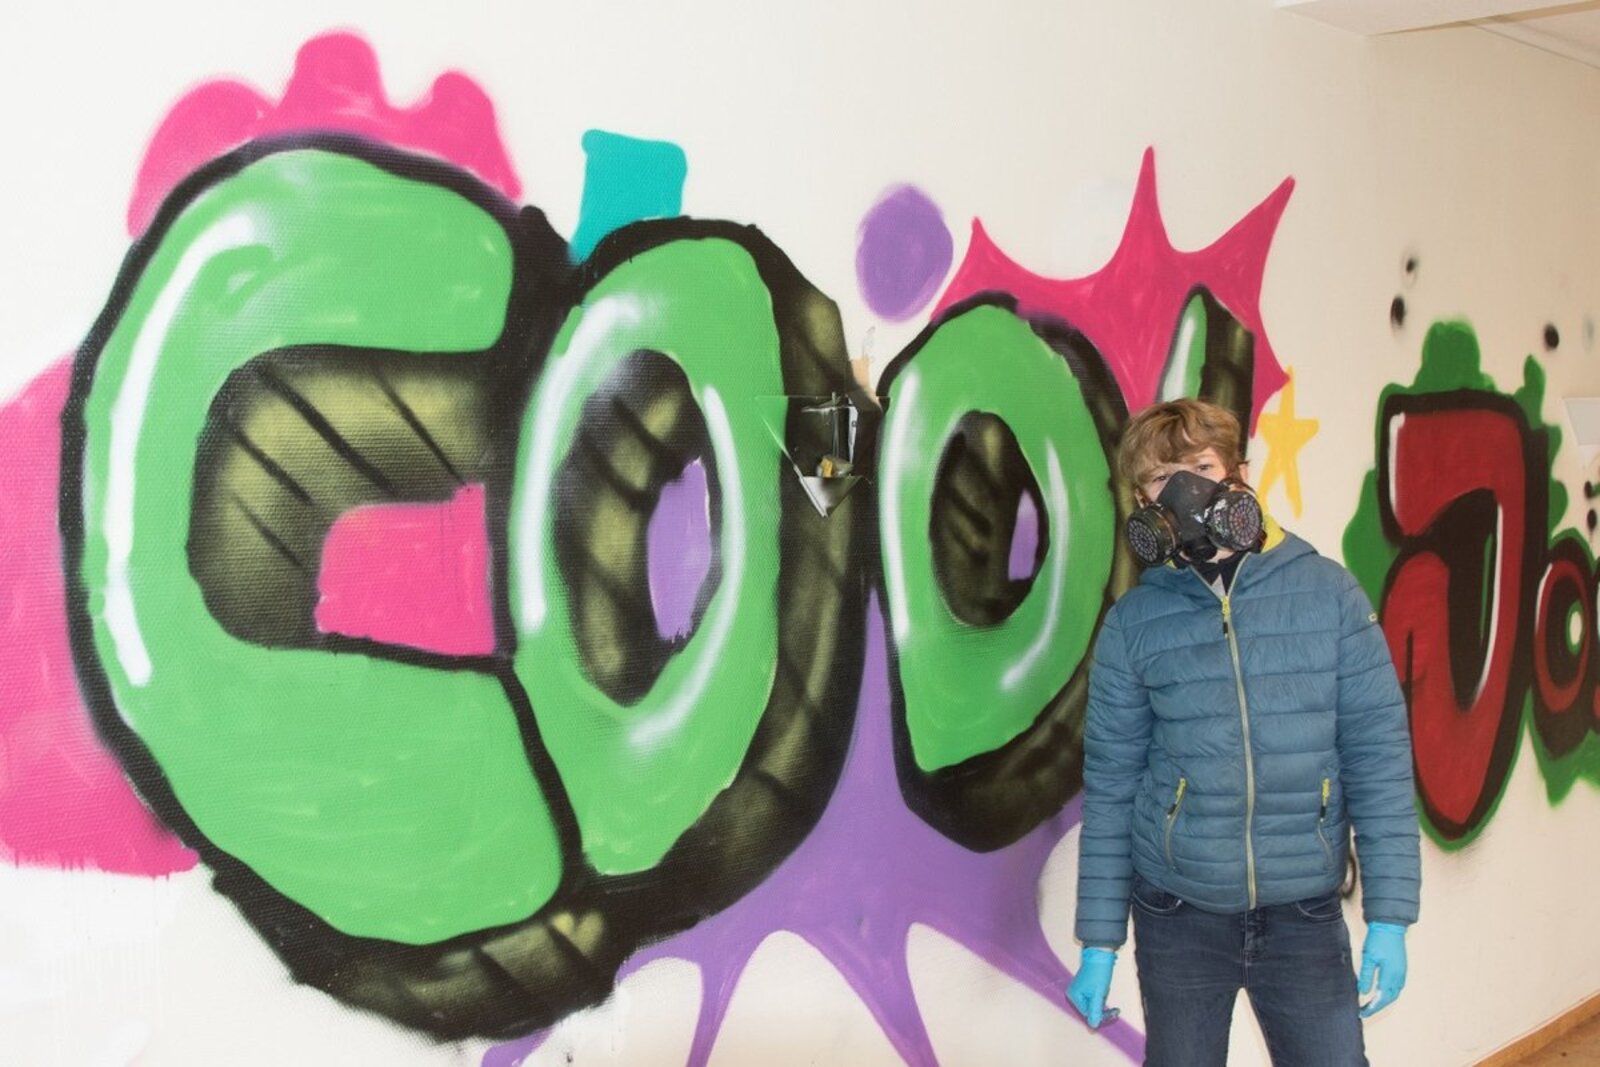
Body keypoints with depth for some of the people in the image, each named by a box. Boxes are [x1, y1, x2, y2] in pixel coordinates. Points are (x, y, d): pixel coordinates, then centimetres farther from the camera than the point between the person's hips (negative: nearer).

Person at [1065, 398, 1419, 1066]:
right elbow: (1110, 784, 2)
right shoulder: (1133, 622, -1)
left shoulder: (1328, 592, -2)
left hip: (1305, 914, 0)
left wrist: (1389, 916, -6)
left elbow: (1379, 755, -2)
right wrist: (1099, 940, 1)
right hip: (1177, 915, 0)